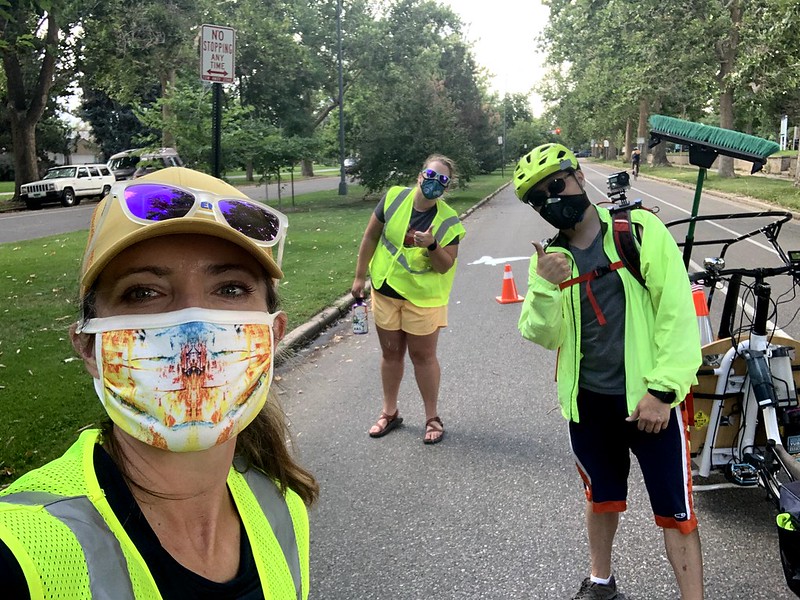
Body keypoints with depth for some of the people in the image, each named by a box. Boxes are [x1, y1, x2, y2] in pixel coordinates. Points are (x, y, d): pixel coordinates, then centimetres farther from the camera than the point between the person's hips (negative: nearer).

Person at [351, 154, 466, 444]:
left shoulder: (448, 221, -12)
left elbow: (445, 266, -11)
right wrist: (360, 276, 3)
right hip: (386, 290, 3)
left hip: (424, 297, -2)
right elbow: (371, 237, 1)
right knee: (391, 353, 15)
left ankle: (432, 418, 22)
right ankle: (389, 412, 32)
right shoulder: (394, 198, -8)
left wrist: (432, 246, -31)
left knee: (423, 355, 6)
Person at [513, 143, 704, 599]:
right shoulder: (549, 257, 2)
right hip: (589, 400, 4)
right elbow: (542, 336, -4)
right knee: (602, 496, 22)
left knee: (675, 508, 3)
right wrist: (545, 286, -22)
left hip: (651, 397, -4)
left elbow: (678, 311, -13)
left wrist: (663, 389, -17)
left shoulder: (640, 229, -9)